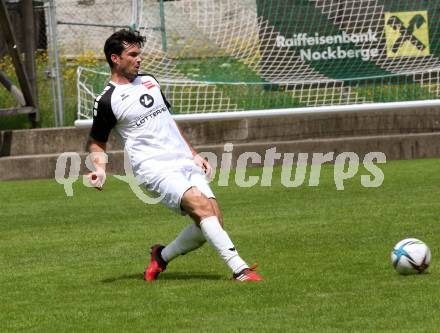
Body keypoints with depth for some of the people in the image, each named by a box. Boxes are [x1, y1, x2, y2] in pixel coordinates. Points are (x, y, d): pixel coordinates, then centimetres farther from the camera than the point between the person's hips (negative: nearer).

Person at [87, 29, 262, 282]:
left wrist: (194, 154, 24)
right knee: (202, 205, -28)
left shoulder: (150, 82, 17)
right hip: (156, 168, -7)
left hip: (185, 163, 7)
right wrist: (100, 170, -12)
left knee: (214, 221, -8)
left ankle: (163, 256, 14)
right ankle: (239, 269, -32)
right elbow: (97, 143, 7)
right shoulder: (107, 101, -3)